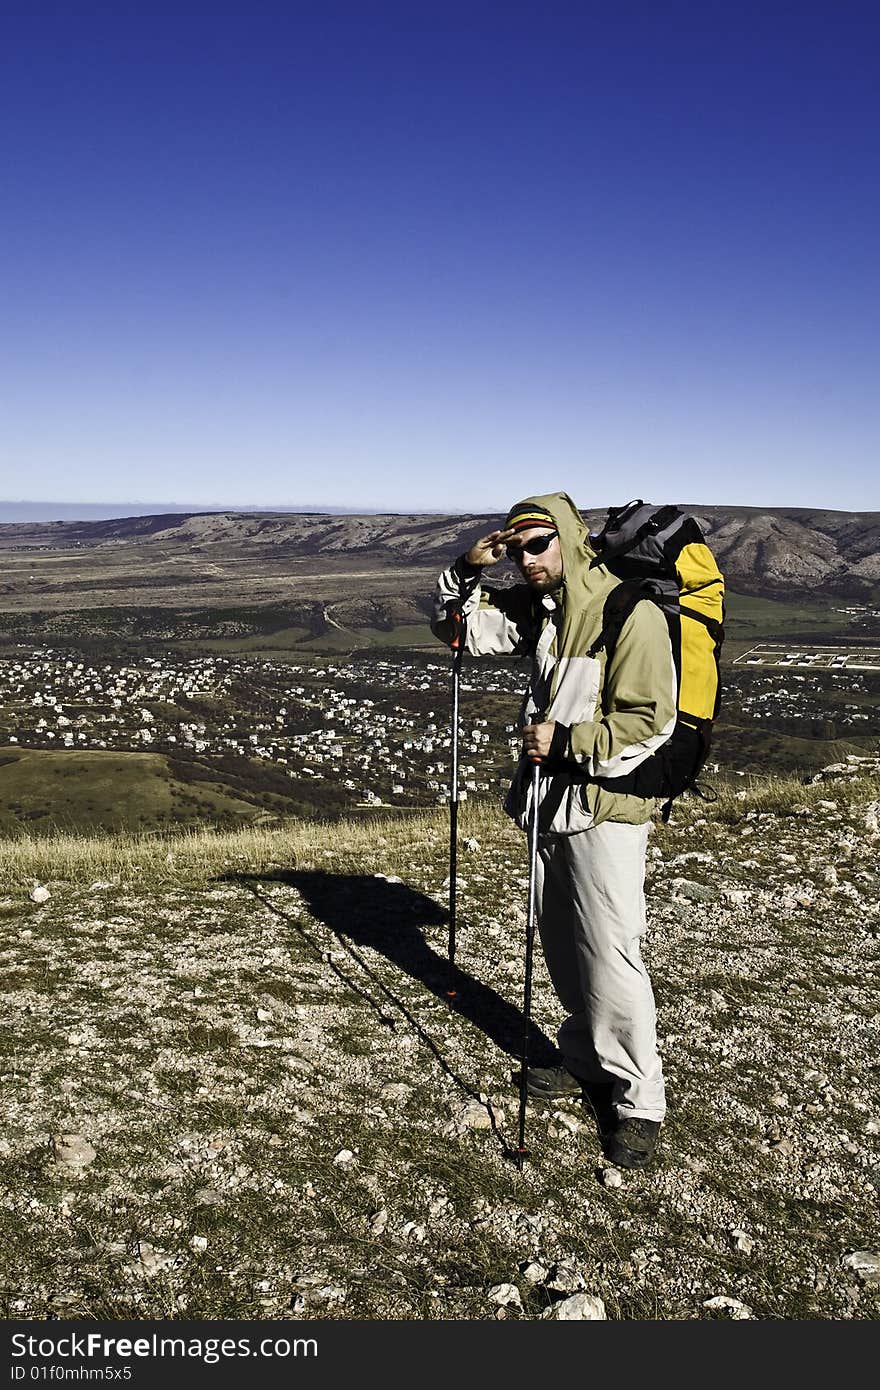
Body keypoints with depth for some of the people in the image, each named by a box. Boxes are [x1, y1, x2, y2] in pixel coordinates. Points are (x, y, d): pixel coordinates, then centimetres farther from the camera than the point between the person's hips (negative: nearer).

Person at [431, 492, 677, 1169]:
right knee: (562, 945, 17)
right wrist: (469, 571, -3)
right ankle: (587, 1061, 34)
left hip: (606, 808, -8)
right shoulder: (537, 606, 7)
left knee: (609, 954, -7)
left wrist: (565, 741, -19)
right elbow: (459, 627, 14)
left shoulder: (631, 613, -17)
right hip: (550, 800, 8)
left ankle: (639, 1098, 8)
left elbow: (651, 721, -20)